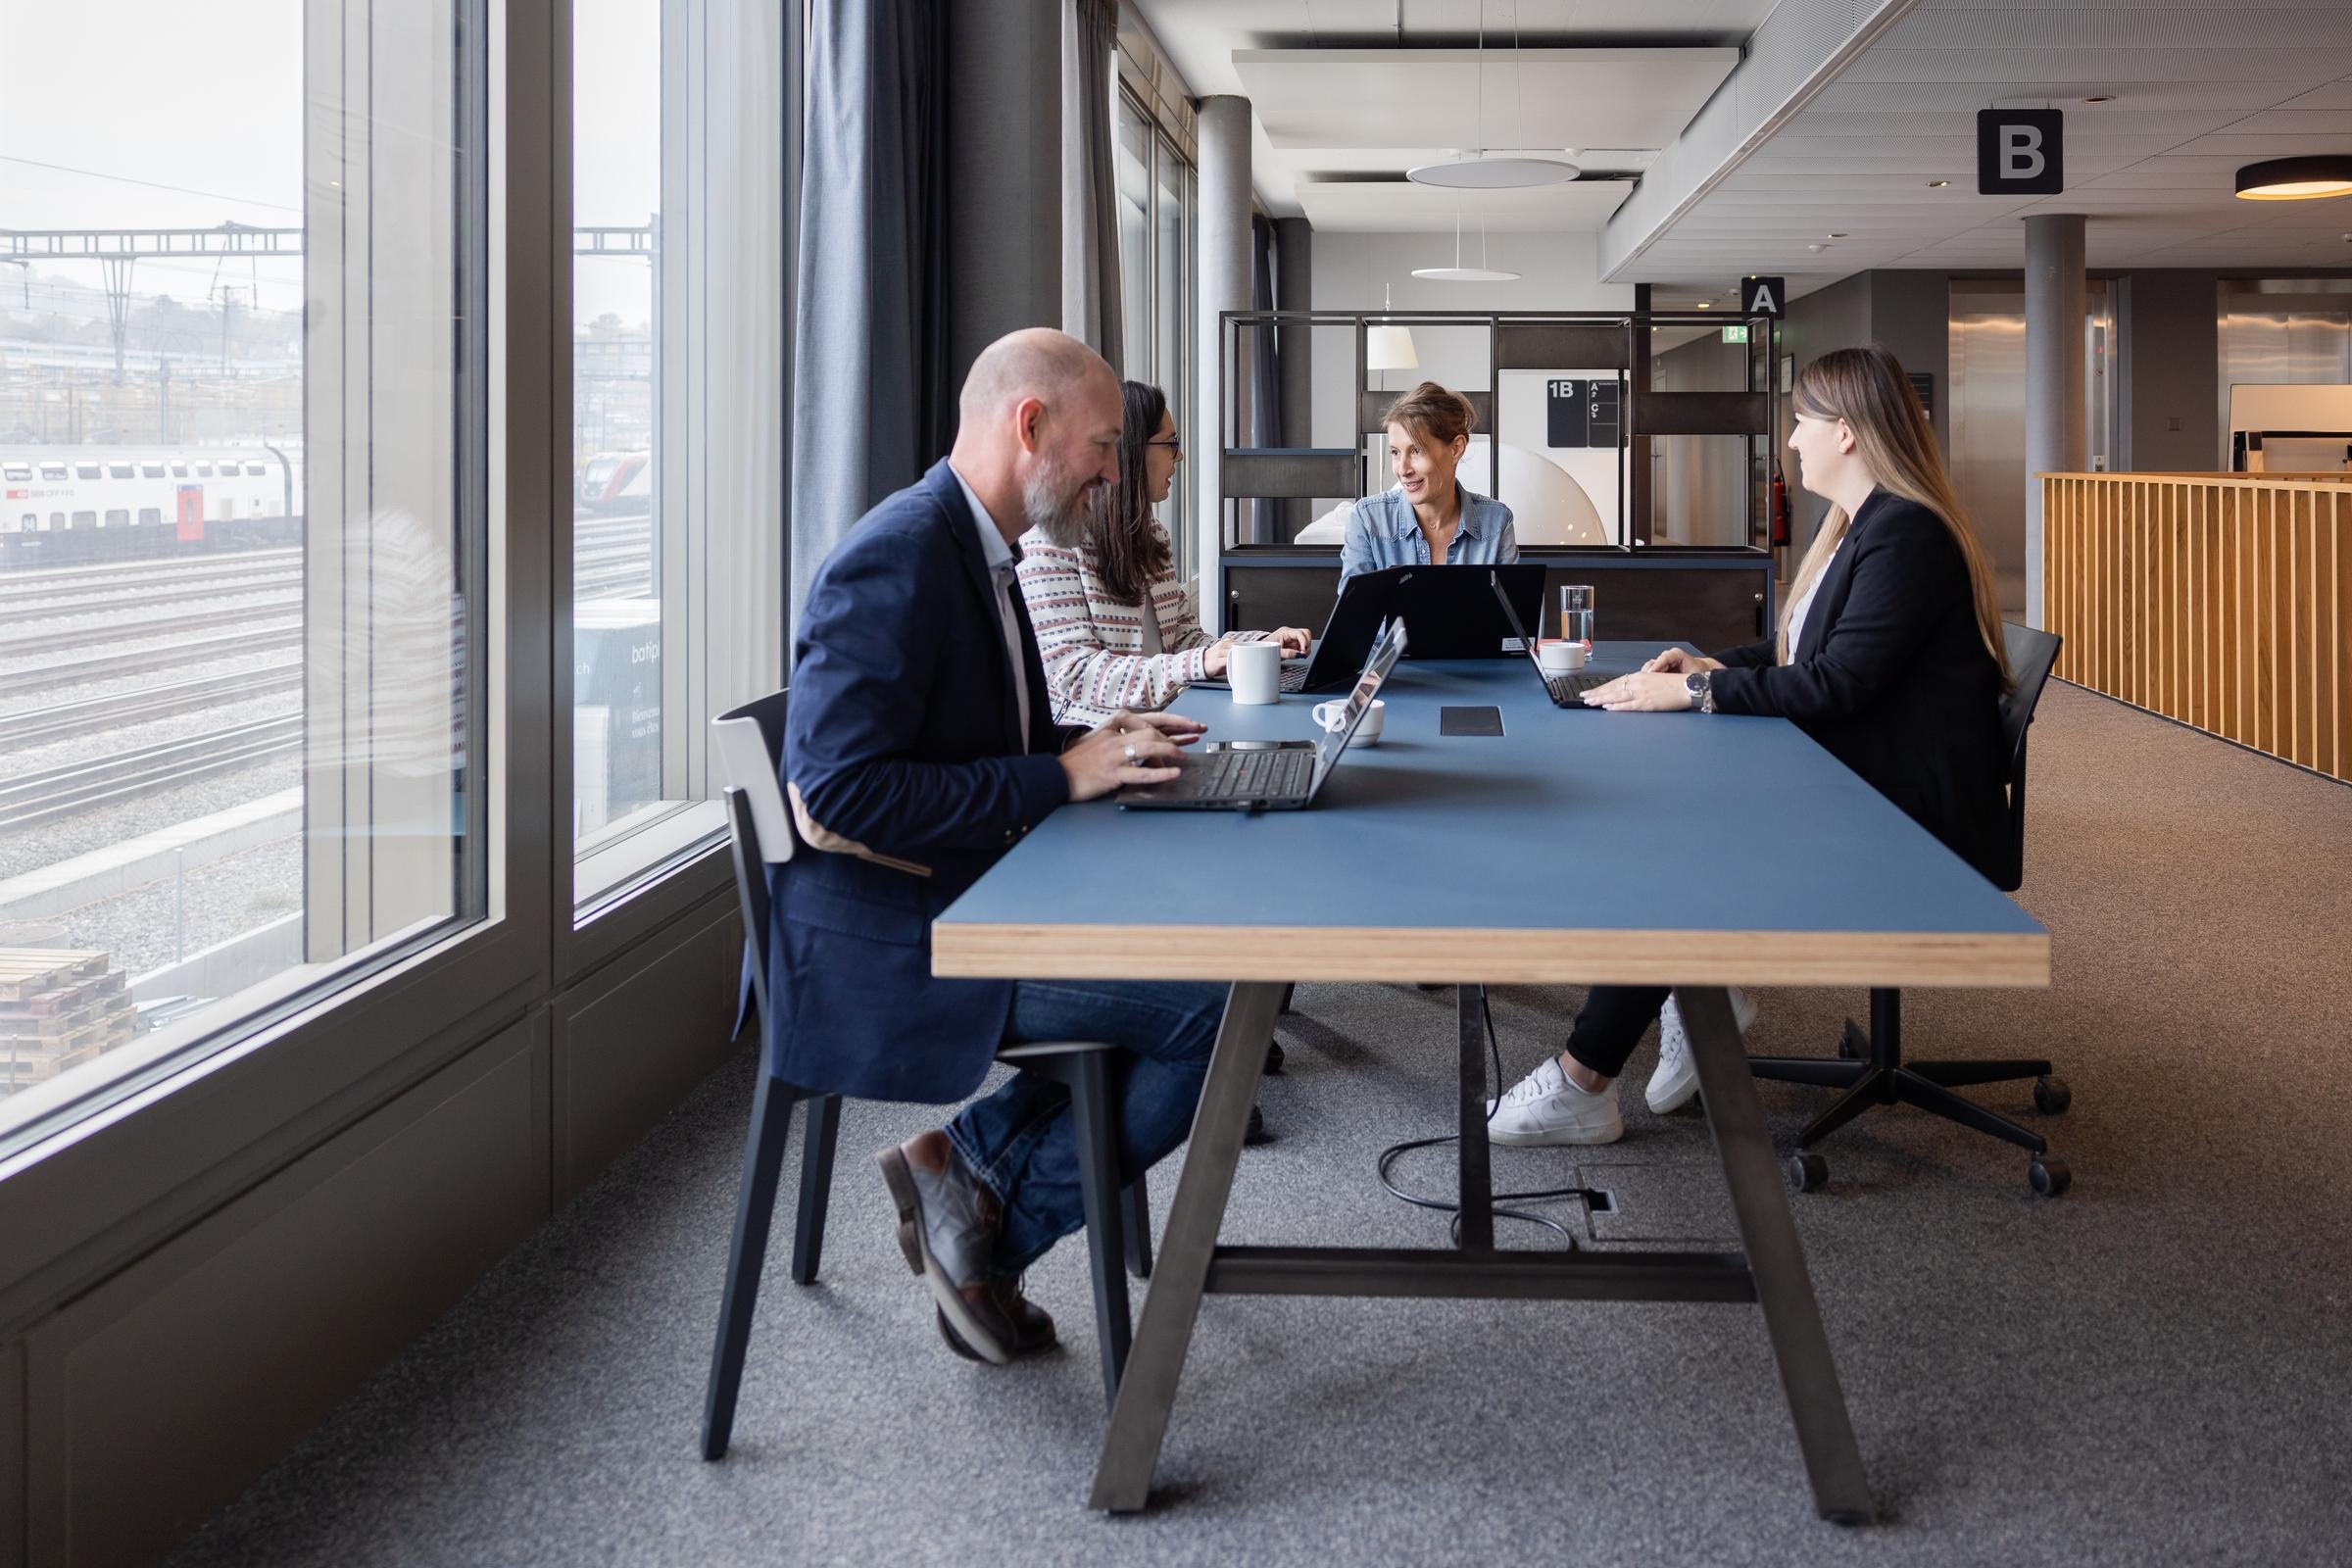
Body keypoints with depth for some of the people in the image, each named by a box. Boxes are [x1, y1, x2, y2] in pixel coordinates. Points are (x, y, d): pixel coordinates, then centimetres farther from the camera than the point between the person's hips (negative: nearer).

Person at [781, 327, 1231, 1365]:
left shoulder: (973, 551, 13)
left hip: (962, 904, 10)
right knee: (1219, 1006, -15)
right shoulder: (895, 562, -19)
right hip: (888, 938, -10)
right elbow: (833, 801, -26)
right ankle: (982, 1187, 0)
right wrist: (1059, 777, -21)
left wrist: (1099, 743, 5)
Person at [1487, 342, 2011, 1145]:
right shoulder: (1857, 523, 15)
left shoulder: (1905, 535, -18)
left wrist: (1694, 691, -20)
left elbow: (1836, 683, -23)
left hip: (1913, 810, -10)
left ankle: (1581, 1085, -11)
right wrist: (1711, 665, 6)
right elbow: (1800, 650, 22)